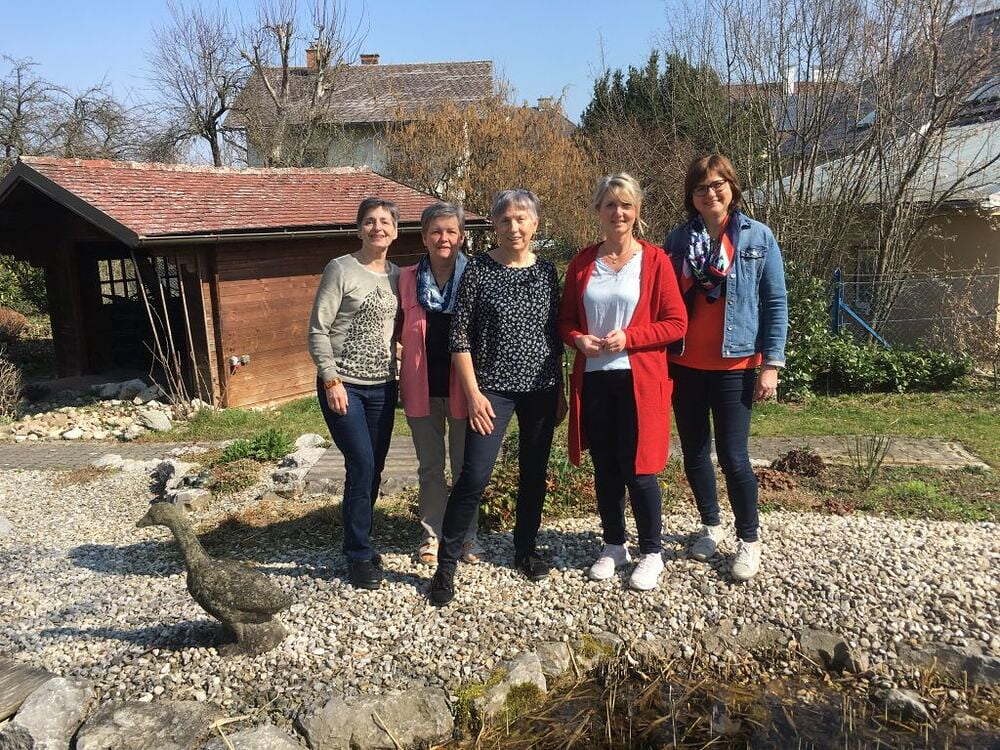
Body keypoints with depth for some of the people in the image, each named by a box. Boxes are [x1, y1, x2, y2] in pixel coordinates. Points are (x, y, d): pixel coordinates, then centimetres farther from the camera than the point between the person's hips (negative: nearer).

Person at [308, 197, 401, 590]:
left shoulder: (397, 275, 8)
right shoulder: (340, 270, -7)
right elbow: (318, 330, -9)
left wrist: (398, 375, 10)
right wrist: (331, 381, -14)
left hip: (382, 387, 5)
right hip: (343, 386, -5)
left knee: (373, 470, 9)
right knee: (362, 466, -9)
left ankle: (358, 543, 27)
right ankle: (360, 555, 7)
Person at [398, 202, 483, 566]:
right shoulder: (407, 279, 3)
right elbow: (400, 332, 12)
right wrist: (402, 382, 4)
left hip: (462, 386, -2)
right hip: (422, 387, 2)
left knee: (466, 466, 10)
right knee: (429, 466, 13)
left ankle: (467, 536, 25)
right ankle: (432, 534, 28)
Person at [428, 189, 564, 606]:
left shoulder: (546, 271, 7)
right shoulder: (478, 270, -3)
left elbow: (556, 334, 12)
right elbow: (459, 336, -5)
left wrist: (560, 390, 10)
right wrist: (473, 392, -11)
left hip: (542, 388, 4)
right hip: (493, 388, -4)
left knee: (534, 474, 12)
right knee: (474, 476, -9)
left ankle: (525, 550, 31)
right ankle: (446, 564, 6)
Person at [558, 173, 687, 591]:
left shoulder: (654, 260, -2)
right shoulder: (582, 263, 8)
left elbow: (676, 323, -4)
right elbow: (565, 320, 13)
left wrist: (628, 338, -16)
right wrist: (578, 339, -9)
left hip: (639, 380, -3)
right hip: (593, 380, 4)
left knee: (638, 469, 0)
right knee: (604, 468, 11)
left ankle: (651, 553, 19)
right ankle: (614, 546, 29)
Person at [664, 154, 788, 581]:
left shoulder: (758, 237, -1)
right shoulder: (678, 239, 5)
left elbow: (775, 305, -2)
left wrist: (771, 365, -8)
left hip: (734, 366, -3)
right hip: (684, 365, 3)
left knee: (733, 456, -3)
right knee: (694, 452, 12)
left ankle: (749, 539, 17)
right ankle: (710, 526, 32)